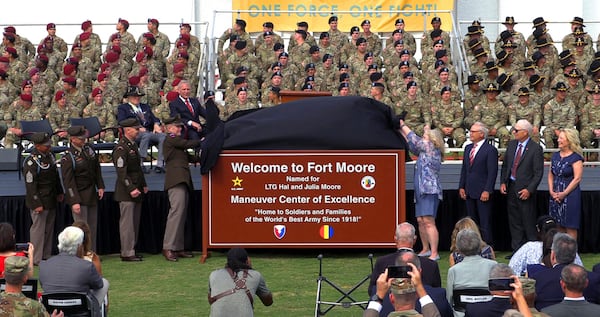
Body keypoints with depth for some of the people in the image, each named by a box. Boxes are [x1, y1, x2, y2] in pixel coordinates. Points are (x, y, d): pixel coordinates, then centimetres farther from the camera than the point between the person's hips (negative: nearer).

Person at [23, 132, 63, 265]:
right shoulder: (31, 162, -20)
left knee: (49, 228, 14)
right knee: (38, 228, -2)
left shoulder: (49, 155, 7)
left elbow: (56, 175, 20)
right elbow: (30, 185, -21)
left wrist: (59, 192, 20)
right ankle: (36, 259, 5)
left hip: (51, 200, 9)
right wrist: (36, 204, -21)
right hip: (39, 201, -9)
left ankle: (47, 255, 23)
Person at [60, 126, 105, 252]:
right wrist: (74, 201, -21)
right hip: (79, 195, -7)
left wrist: (100, 186, 9)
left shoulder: (89, 148, 5)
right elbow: (68, 181, -17)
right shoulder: (68, 157, -16)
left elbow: (97, 168, 16)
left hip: (92, 194, 7)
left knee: (93, 226, 12)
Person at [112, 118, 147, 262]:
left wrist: (143, 185, 17)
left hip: (136, 190, 9)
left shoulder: (133, 145, 16)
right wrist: (131, 189, -21)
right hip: (126, 193, -9)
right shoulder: (121, 148, -14)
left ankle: (131, 250, 17)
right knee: (127, 222, -6)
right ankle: (127, 253, -2)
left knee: (135, 222, 11)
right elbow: (121, 172, -19)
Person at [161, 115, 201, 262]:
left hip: (183, 181, 10)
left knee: (181, 214, 6)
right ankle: (168, 248, -19)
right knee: (176, 211, -17)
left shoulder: (176, 141, 27)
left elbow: (188, 157, 25)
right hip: (176, 179, -10)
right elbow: (188, 144, -9)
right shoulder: (170, 139, -1)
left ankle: (178, 248, 6)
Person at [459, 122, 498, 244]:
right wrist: (461, 187, 10)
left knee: (485, 223, -4)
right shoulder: (468, 148, 14)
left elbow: (492, 172, -12)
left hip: (482, 193, -7)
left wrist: (487, 191, -17)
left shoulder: (490, 150, -8)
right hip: (469, 192, 7)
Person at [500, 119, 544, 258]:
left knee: (528, 223, -1)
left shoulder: (535, 148, -10)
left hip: (525, 191, -6)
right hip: (511, 188, 6)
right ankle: (517, 250, 19)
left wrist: (529, 190, -17)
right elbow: (505, 165, 15)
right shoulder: (511, 144, 9)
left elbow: (538, 173, -11)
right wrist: (503, 182, 4)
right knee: (514, 222, 11)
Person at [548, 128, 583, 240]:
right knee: (558, 226, 9)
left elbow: (577, 178, -14)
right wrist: (551, 191, -1)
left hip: (570, 195, -6)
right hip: (555, 196, 6)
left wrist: (564, 193, -15)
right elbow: (550, 175, 13)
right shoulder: (555, 155, 11)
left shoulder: (576, 158, -9)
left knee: (570, 227, -2)